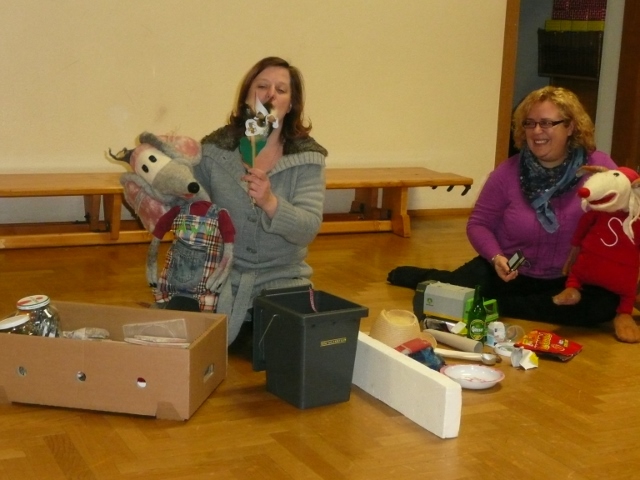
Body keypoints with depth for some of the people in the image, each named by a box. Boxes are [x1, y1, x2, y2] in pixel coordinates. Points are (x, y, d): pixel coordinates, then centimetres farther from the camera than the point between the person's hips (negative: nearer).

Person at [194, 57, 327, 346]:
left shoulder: (307, 157, -6)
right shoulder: (214, 149, -3)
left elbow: (308, 229, -17)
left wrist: (270, 202, -35)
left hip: (282, 278, 0)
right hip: (223, 276, 0)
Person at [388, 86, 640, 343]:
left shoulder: (599, 168, -12)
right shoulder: (508, 172, -9)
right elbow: (479, 223, 1)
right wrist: (496, 257, -18)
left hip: (570, 281, 1)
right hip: (510, 272, -1)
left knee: (605, 303, -30)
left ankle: (497, 305, -18)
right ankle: (430, 278, 13)